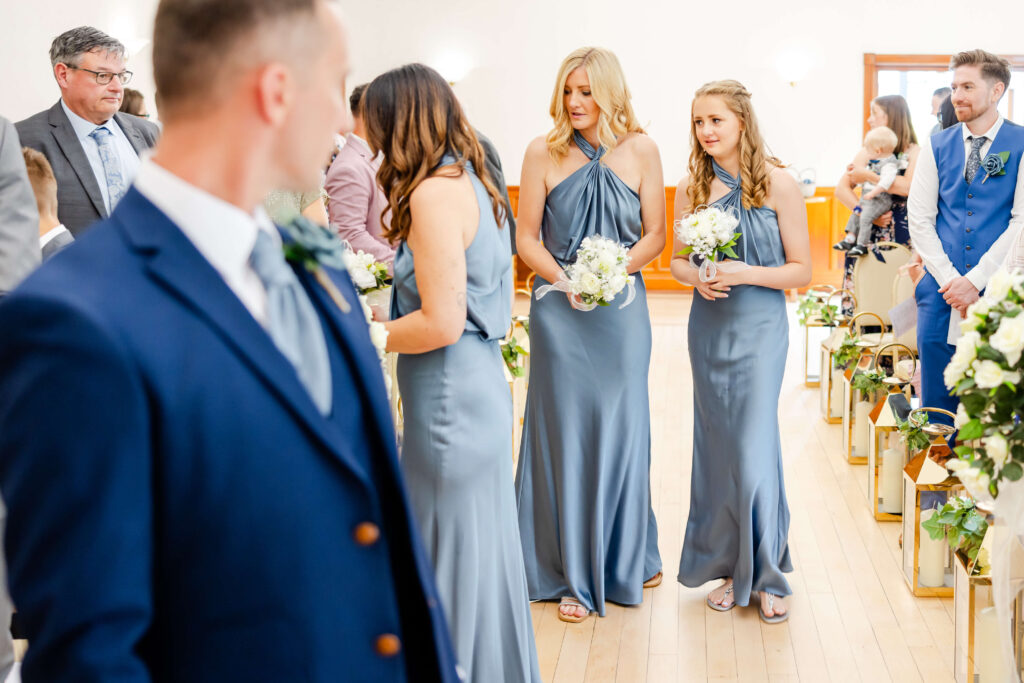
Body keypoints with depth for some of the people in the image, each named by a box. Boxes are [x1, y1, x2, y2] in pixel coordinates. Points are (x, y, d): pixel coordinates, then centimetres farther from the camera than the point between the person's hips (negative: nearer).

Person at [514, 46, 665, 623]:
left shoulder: (640, 149, 2)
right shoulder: (543, 153, 0)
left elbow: (655, 235, 3)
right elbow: (526, 238, 1)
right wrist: (565, 281, -15)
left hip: (621, 308, 1)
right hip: (559, 310, -1)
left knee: (621, 427, 8)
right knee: (566, 431, 4)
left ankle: (628, 555, 30)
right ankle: (575, 573, 16)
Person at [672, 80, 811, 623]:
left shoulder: (777, 184, -7)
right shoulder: (692, 187, 5)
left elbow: (801, 271, -6)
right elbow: (676, 259, 12)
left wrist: (743, 273, -19)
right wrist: (696, 277, -9)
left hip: (760, 326, -4)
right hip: (708, 325, 4)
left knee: (754, 445, -5)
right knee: (716, 445, 9)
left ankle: (765, 574, 12)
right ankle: (730, 568, 23)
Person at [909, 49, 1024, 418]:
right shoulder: (937, 147, 8)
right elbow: (919, 219, 4)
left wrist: (976, 281, -13)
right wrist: (950, 280, -7)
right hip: (941, 292, 3)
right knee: (937, 404, 5)